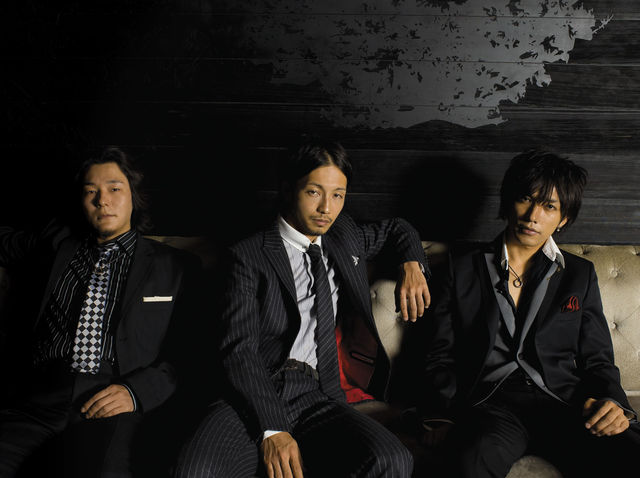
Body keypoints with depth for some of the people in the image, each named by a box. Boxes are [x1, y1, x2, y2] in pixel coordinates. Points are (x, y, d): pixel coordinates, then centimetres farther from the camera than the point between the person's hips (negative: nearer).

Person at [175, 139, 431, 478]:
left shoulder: (343, 239, 21)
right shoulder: (250, 255, 5)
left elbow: (396, 229, 41)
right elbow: (239, 349, -5)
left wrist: (412, 265, 17)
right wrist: (272, 430, -17)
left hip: (319, 398, 4)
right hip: (256, 396, -3)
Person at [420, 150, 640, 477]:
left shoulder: (580, 275, 19)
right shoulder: (465, 270, 15)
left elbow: (598, 360, 16)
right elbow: (440, 356, 11)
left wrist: (611, 402, -7)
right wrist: (440, 418, -6)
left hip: (565, 402, 3)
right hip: (491, 404, -2)